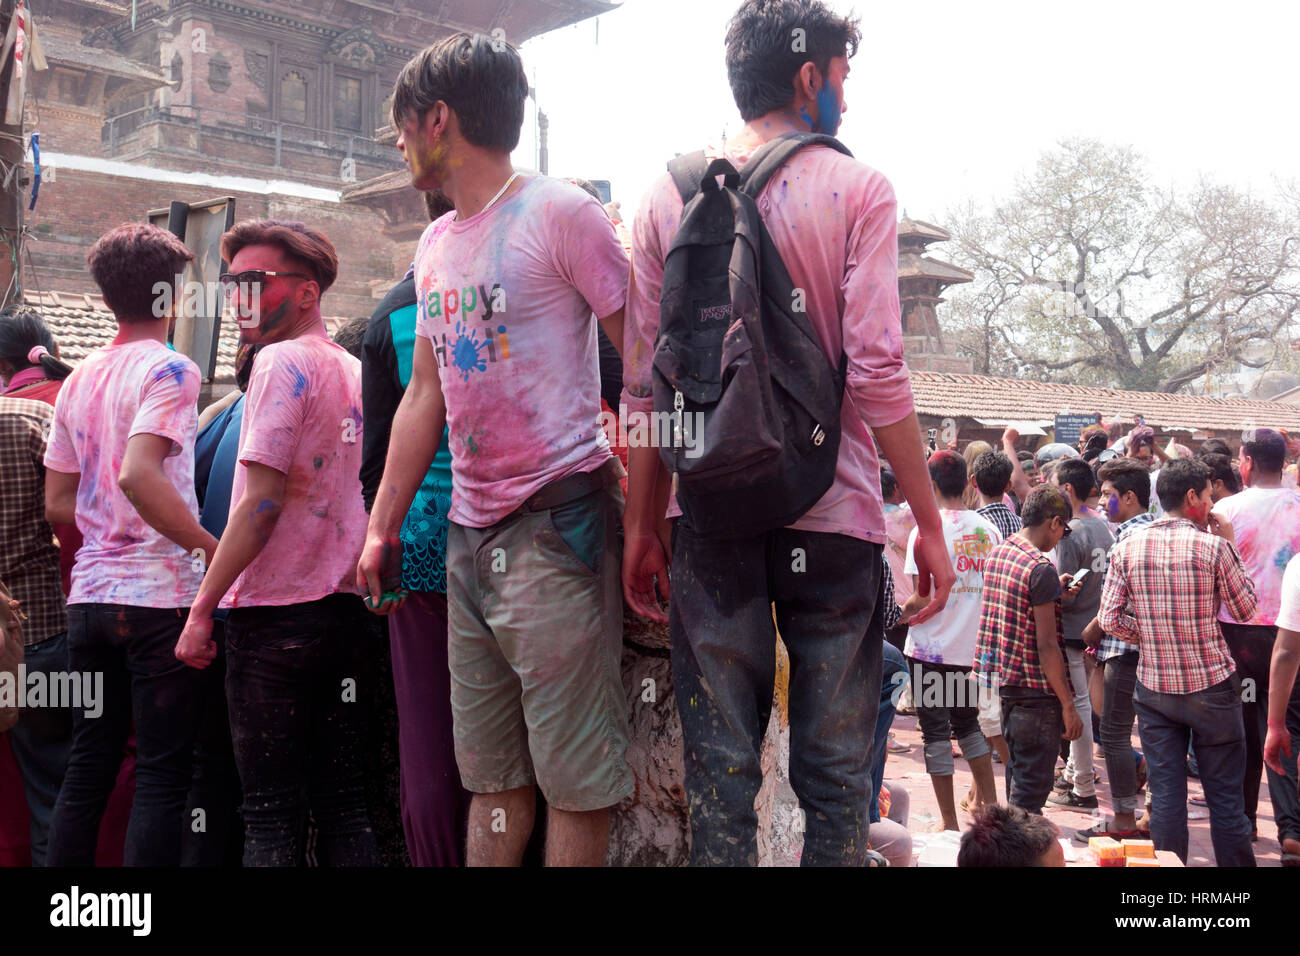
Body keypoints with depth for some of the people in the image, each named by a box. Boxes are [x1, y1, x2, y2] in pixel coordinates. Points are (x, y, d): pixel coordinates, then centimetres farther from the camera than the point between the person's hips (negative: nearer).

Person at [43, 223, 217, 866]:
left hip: (90, 596, 7)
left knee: (86, 770, 13)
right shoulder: (169, 371, -8)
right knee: (163, 776, -1)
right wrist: (213, 548, -17)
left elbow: (58, 505, 14)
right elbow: (139, 476, -23)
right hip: (158, 596, -7)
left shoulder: (78, 381, 14)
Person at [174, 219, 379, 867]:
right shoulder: (353, 370, 14)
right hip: (344, 605, 7)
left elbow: (261, 503, -15)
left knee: (270, 811, -2)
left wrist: (203, 607, -11)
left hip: (275, 609, -7)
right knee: (341, 802, 10)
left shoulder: (283, 360, -9)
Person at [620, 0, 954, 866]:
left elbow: (644, 381, 3)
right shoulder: (857, 189, -3)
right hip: (832, 514, -2)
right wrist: (929, 522, -5)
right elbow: (876, 371, -11)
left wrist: (642, 526, 9)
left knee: (720, 769, 10)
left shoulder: (670, 193, 6)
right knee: (835, 772, 10)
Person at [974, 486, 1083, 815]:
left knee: (1017, 772, 22)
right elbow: (1046, 645, -20)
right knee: (1032, 786, -1)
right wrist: (1068, 705, -15)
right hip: (1035, 690, -9)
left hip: (1000, 679, 9)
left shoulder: (996, 554, 7)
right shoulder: (1041, 568, -18)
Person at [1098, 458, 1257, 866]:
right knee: (1225, 794, 9)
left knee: (1166, 796, 7)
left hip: (1154, 688, 3)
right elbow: (1246, 608, 1)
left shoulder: (1126, 549, -4)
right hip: (1212, 686, -3)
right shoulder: (1213, 547, -12)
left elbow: (1110, 619, -6)